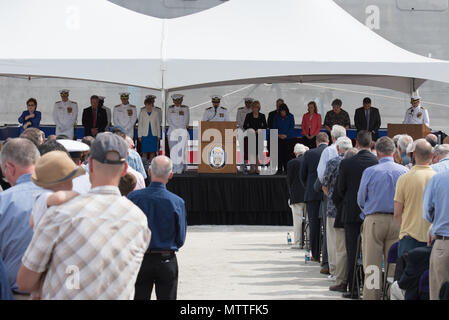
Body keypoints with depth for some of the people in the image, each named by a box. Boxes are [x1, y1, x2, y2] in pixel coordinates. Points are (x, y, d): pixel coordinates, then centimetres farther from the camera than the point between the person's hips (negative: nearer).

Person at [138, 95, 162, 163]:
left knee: (152, 151, 0)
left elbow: (158, 124, 8)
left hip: (153, 134, 1)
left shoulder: (156, 112, 4)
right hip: (145, 135, -1)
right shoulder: (142, 112, 3)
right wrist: (139, 135, 1)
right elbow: (140, 124, 5)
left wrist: (158, 136, 6)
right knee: (145, 151, -2)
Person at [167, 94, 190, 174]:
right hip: (172, 132, 2)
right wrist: (175, 128, -9)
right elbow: (168, 120, 3)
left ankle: (180, 169, -8)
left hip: (182, 132, -2)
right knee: (173, 150, -2)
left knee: (181, 150, -9)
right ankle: (174, 169, 1)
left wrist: (180, 129, -7)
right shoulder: (170, 109, 9)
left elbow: (186, 121, 0)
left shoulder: (185, 108, 4)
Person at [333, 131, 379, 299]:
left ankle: (353, 289, 3)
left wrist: (338, 203, 17)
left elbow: (339, 189, -2)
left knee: (352, 252, 4)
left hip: (352, 213, -1)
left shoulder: (346, 163, -9)